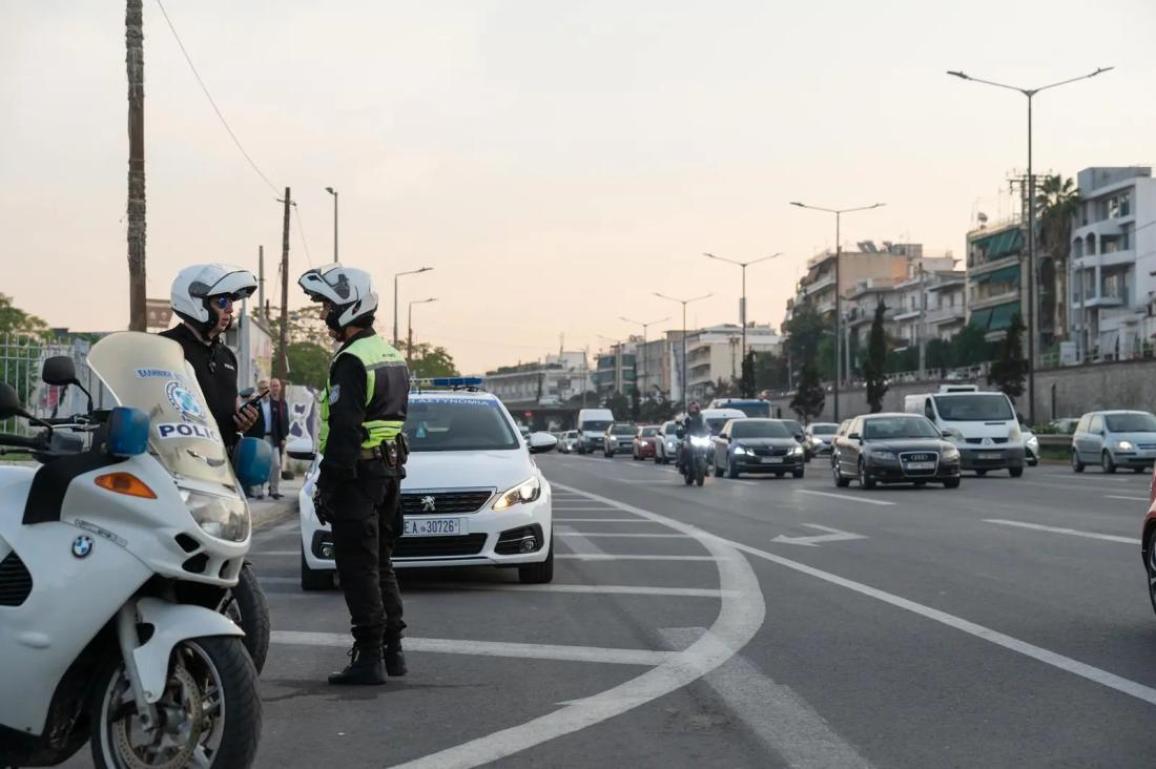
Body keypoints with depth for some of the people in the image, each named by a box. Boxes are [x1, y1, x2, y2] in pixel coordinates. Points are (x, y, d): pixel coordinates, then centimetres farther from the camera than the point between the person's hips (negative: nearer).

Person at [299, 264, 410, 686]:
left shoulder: (351, 361, -16)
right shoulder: (392, 357, 16)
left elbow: (343, 429, -21)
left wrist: (327, 484, -18)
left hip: (356, 476, -10)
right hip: (390, 472, 10)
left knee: (359, 569, -6)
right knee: (381, 564, 16)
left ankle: (369, 657, -5)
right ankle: (392, 649, 21)